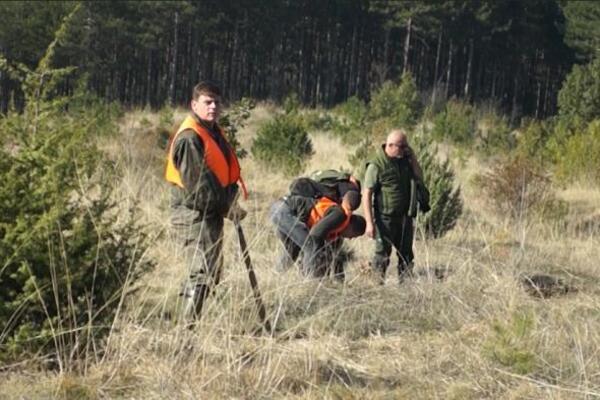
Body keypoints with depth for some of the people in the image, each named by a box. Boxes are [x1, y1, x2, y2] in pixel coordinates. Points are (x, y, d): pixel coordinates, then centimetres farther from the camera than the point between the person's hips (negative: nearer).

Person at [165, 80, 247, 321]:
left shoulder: (213, 132, 15)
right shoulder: (189, 138, -17)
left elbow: (223, 174, 21)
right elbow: (196, 184, -21)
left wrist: (230, 205, 7)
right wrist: (227, 208, -16)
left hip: (211, 214, 10)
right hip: (193, 216, -10)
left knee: (211, 273, 16)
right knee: (202, 273, -14)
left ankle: (189, 323, 25)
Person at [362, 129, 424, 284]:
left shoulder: (404, 160, 4)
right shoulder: (376, 166, -16)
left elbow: (419, 178, 11)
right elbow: (366, 195, -16)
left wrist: (413, 159, -4)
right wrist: (369, 223, -21)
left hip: (405, 216, 7)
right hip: (385, 218, -6)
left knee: (406, 253, 13)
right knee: (382, 253, -2)